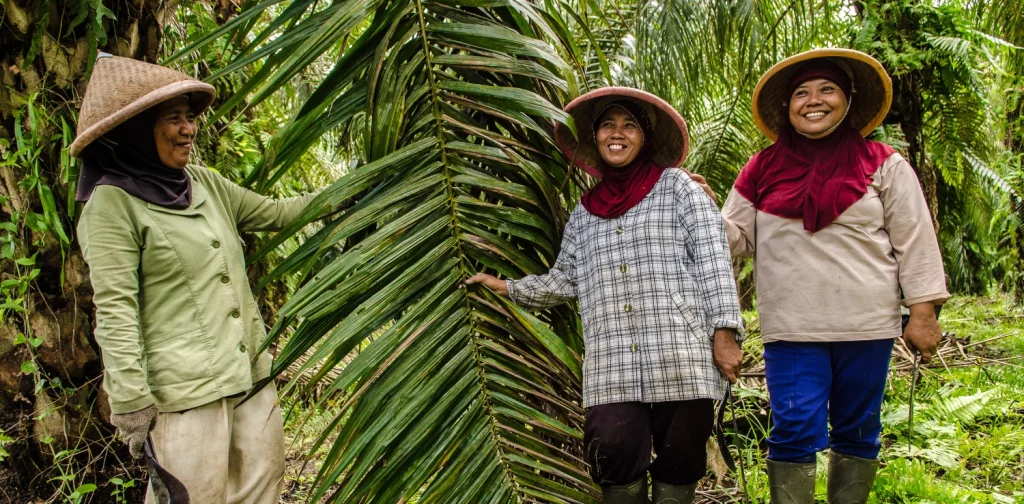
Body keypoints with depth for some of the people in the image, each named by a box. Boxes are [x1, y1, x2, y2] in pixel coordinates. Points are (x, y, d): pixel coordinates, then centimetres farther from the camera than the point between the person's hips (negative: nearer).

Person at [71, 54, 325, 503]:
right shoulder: (112, 203, -8)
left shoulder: (204, 183, 12)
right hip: (185, 391, -7)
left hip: (251, 375, 7)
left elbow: (273, 213, 23)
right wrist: (132, 402, -15)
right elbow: (114, 311, -12)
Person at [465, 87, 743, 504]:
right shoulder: (584, 213, 20)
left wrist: (725, 332, -8)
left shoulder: (677, 187, 8)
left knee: (679, 466, 1)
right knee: (616, 455, -10)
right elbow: (563, 282, 24)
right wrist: (506, 287, 17)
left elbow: (713, 260, 0)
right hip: (611, 367, 3)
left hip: (681, 358, -2)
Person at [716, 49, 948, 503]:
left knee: (857, 432, 12)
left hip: (867, 327, 1)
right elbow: (736, 240, 8)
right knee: (795, 433, -3)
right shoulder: (762, 171, 5)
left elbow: (915, 242, 3)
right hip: (791, 329, 0)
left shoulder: (884, 165, 3)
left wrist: (922, 312, -2)